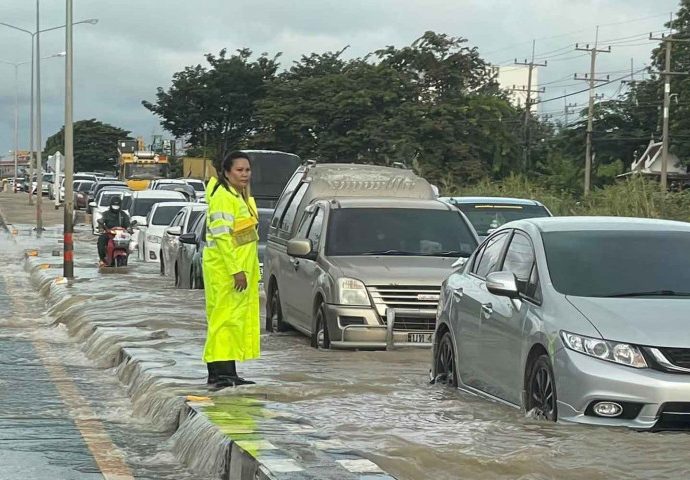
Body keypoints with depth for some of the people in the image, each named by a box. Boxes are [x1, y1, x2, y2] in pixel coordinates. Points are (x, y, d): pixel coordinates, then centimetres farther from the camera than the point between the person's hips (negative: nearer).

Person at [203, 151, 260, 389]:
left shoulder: (242, 196, 17)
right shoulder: (222, 197, -15)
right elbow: (222, 236, -21)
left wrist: (247, 270, 20)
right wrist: (235, 270, -24)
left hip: (242, 267, 10)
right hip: (224, 269, -10)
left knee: (238, 318, 10)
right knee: (225, 316, -10)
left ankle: (229, 372, 14)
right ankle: (218, 373, -10)